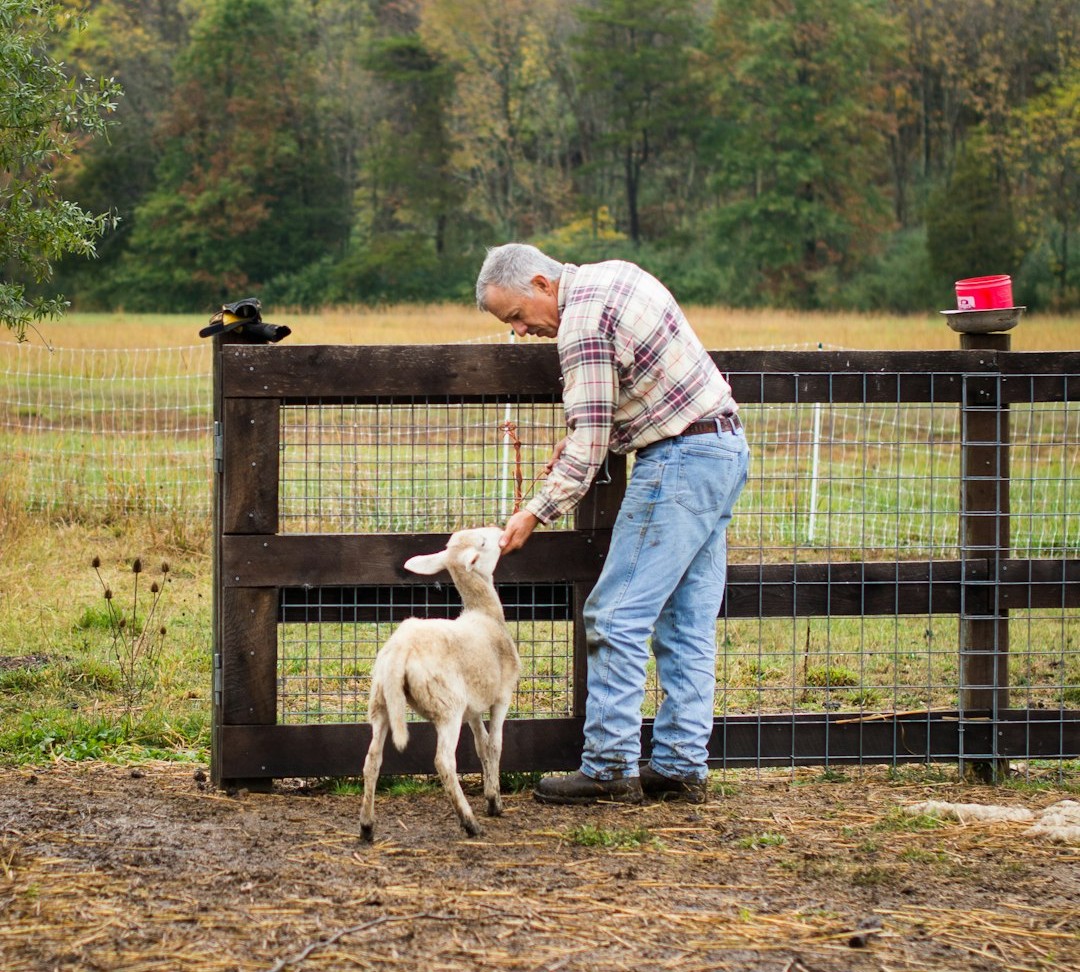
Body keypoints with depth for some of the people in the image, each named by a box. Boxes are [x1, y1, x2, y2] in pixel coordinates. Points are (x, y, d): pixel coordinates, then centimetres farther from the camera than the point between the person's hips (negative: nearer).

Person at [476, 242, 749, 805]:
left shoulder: (583, 321, -15)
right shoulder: (613, 275, 14)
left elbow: (590, 444, -18)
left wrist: (537, 513, -14)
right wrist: (580, 436, 15)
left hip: (678, 460, -10)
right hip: (726, 448, 10)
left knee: (618, 618, -7)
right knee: (688, 624, 9)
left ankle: (609, 768, -7)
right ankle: (682, 767, 9)